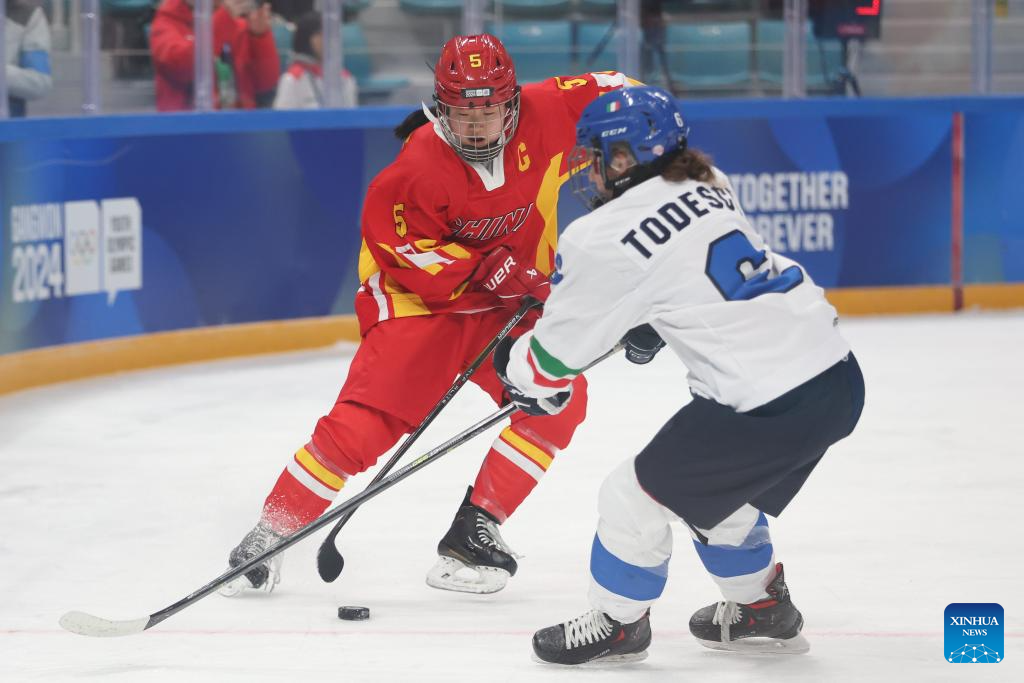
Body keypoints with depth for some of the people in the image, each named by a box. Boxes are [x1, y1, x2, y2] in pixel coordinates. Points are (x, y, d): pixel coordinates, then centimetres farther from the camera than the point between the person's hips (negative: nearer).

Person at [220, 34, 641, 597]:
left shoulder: (544, 115, -15)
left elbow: (614, 93, -1)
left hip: (512, 299, 4)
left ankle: (474, 529, -8)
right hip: (420, 298, -4)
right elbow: (405, 255, -21)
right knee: (367, 418, -17)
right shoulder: (419, 166, -24)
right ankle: (270, 534, -6)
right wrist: (484, 269, -27)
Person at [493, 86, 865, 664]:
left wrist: (519, 368, 22)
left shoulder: (606, 239, -10)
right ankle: (761, 609, 44)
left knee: (638, 497, 9)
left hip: (766, 408, -8)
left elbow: (561, 344, 3)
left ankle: (617, 625, 26)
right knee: (718, 487, 30)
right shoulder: (711, 187, 11)